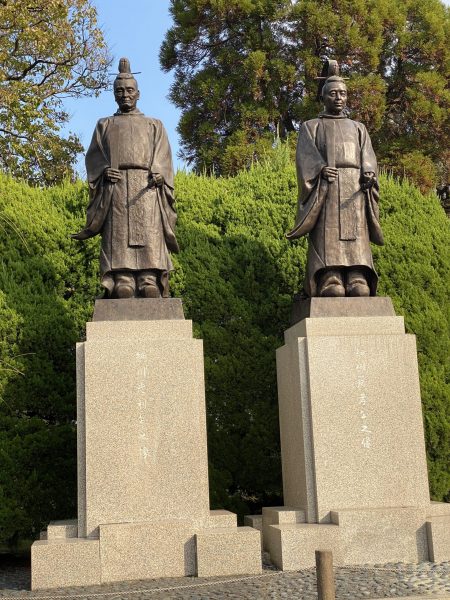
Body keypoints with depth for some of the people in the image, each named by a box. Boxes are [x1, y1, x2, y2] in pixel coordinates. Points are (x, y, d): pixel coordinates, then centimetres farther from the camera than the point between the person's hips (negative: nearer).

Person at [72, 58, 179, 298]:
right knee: (118, 243, -14)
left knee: (148, 241, -14)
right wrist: (104, 171, -8)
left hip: (146, 188, 0)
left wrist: (159, 174, -11)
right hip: (115, 189, 1)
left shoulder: (154, 125, 25)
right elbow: (93, 157, 14)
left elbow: (163, 157, 11)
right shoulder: (104, 125, 27)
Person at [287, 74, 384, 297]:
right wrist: (321, 169, -18)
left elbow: (368, 155, 12)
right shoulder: (311, 127, 20)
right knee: (328, 236, -19)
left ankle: (358, 282, -28)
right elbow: (305, 154, 3)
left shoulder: (358, 128, 28)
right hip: (324, 186, -2)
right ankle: (331, 281, -32)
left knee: (356, 236, -15)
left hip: (354, 187, 2)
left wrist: (368, 172, -10)